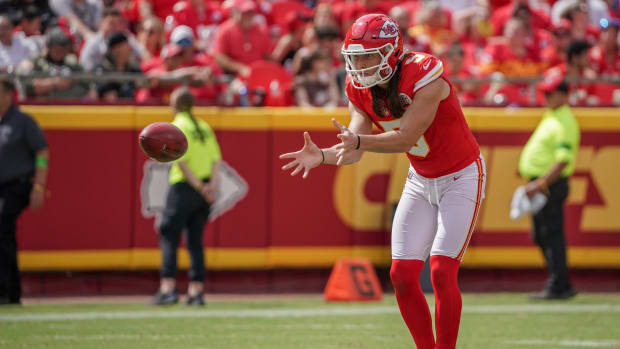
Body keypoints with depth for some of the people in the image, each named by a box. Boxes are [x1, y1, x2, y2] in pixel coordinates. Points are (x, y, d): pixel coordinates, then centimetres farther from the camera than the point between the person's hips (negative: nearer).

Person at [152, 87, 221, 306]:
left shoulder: (177, 126, -6)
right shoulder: (204, 127, 13)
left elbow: (181, 162, -15)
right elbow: (216, 159, 5)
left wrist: (200, 187, -14)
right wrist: (212, 185, -6)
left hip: (184, 187, -6)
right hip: (204, 188, 6)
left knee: (169, 236, -3)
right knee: (195, 240, 10)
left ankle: (168, 288, -15)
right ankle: (196, 290, 6)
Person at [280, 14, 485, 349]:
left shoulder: (425, 76, -28)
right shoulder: (360, 88, -7)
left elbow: (406, 138, -32)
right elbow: (354, 149, -13)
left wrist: (358, 140, -46)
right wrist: (321, 156, -33)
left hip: (460, 177, -7)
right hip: (421, 180, 7)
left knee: (442, 272, -17)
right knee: (402, 275, -3)